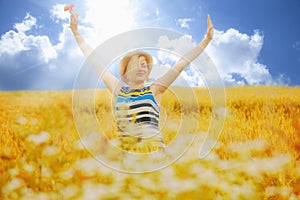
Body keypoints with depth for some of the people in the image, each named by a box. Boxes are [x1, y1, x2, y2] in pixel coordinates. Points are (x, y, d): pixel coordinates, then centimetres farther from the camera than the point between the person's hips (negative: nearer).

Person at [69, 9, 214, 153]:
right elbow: (94, 60, 14)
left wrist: (206, 40, 0)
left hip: (152, 149, -1)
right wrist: (75, 31, 17)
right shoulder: (118, 89, 11)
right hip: (124, 150, 2)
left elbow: (180, 64, 2)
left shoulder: (154, 90, 6)